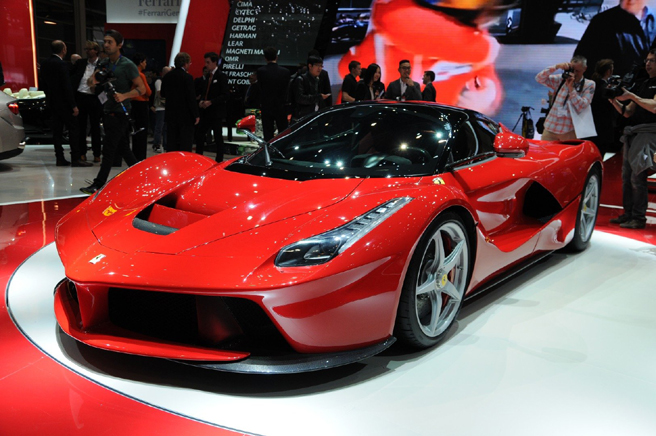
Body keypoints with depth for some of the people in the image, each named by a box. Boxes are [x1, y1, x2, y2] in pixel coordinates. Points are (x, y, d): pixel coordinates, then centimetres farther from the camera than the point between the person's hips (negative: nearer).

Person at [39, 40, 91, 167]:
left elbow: (43, 85, 14)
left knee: (57, 130, 9)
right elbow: (67, 87, -18)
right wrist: (74, 106, -15)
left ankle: (60, 158, 11)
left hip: (52, 102, 8)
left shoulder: (44, 64, 8)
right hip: (63, 103, -8)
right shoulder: (62, 65, -16)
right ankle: (75, 158, -6)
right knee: (73, 128, -4)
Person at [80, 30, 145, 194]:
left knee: (109, 150, -6)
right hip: (107, 111, 8)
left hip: (120, 113, -8)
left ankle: (98, 184, -2)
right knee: (123, 148, 13)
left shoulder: (128, 65, -8)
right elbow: (91, 80, 17)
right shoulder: (104, 63, 12)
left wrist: (124, 96, -25)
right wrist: (93, 80, -7)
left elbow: (142, 89, -10)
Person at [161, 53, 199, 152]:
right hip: (185, 116, -6)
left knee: (171, 144, 11)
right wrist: (196, 115, -10)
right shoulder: (187, 77, -14)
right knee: (186, 144, 0)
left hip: (171, 115, 6)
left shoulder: (167, 76, 5)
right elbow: (191, 98, -15)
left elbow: (163, 94, 15)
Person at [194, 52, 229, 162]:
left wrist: (211, 102, -20)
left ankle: (219, 161, 10)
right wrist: (201, 101, 0)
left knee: (218, 137, 1)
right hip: (206, 112, 8)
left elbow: (226, 95, -16)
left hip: (216, 112, -8)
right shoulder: (207, 76, 14)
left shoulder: (221, 77, -9)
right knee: (199, 135, 8)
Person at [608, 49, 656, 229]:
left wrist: (632, 96, -17)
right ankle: (628, 214, 14)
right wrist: (614, 101, 5)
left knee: (637, 177, -12)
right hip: (632, 133, 8)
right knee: (626, 176, 8)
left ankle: (639, 218, -8)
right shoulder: (641, 85, 22)